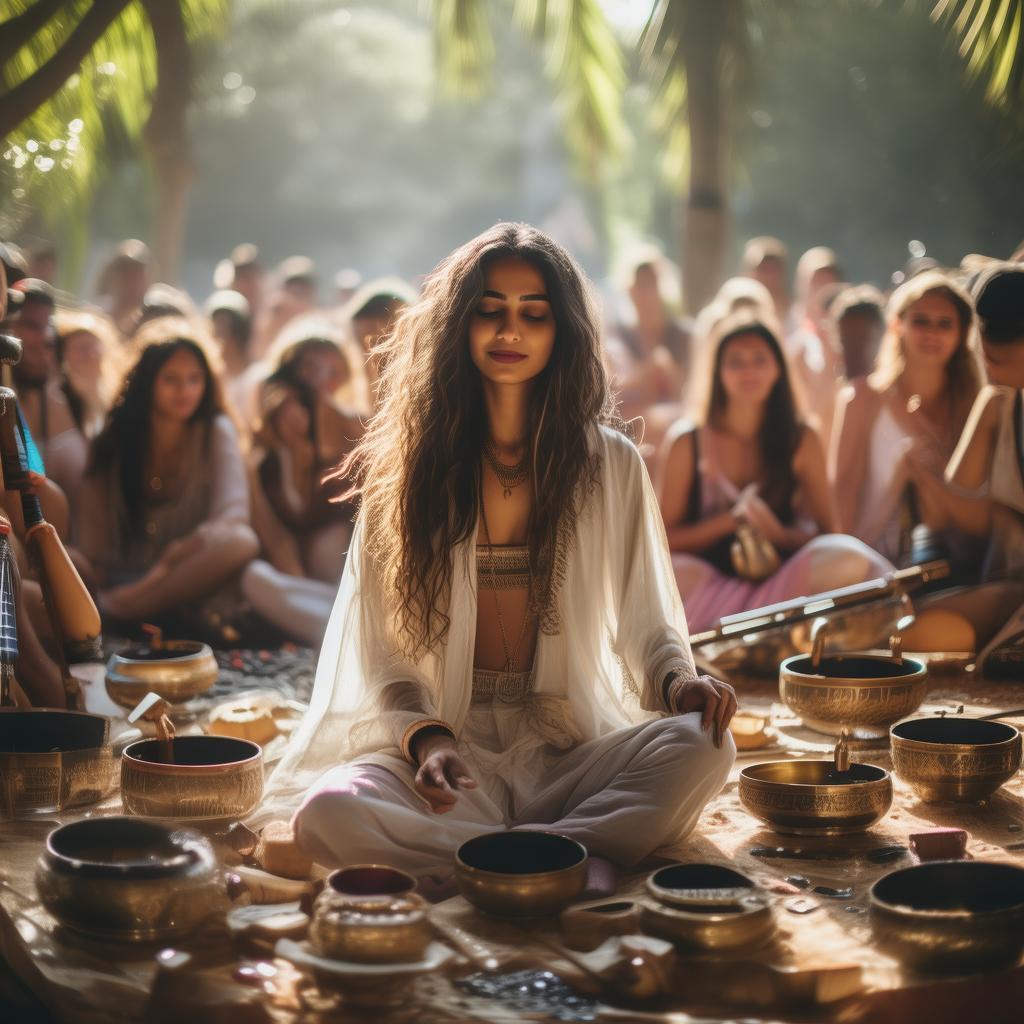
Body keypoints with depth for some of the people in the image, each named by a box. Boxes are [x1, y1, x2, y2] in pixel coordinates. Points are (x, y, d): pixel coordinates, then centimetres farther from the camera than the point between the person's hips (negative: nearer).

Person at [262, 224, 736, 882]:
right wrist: (423, 736, -17)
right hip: (448, 742, -1)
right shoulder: (409, 464, 6)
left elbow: (642, 623, 10)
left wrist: (678, 680, -13)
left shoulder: (610, 463, 8)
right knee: (330, 811, -33)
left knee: (704, 745, -30)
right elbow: (385, 648, 3)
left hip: (570, 751, 1)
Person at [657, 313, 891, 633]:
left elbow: (825, 531, 6)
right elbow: (664, 538, 1)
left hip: (778, 577, 2)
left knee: (849, 561, -30)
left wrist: (779, 533, -16)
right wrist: (730, 520, -15)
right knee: (675, 577, -38)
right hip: (709, 580, -2)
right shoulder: (686, 442, 2)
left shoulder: (802, 441, 7)